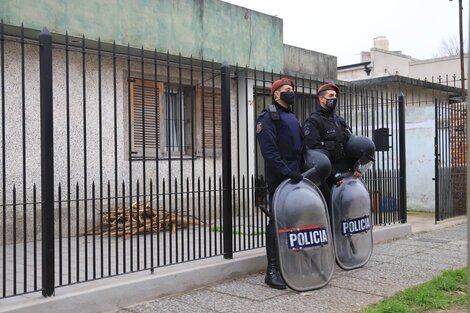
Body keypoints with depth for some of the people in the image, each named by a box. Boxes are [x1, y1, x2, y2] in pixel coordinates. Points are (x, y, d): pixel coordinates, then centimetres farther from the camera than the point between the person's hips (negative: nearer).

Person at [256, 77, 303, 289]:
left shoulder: (292, 117, 22)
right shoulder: (268, 117, -6)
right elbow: (269, 150, -17)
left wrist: (300, 171, 14)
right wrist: (287, 172, -22)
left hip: (294, 178, 8)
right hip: (278, 179, -8)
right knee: (277, 221, -7)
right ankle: (272, 271, -3)